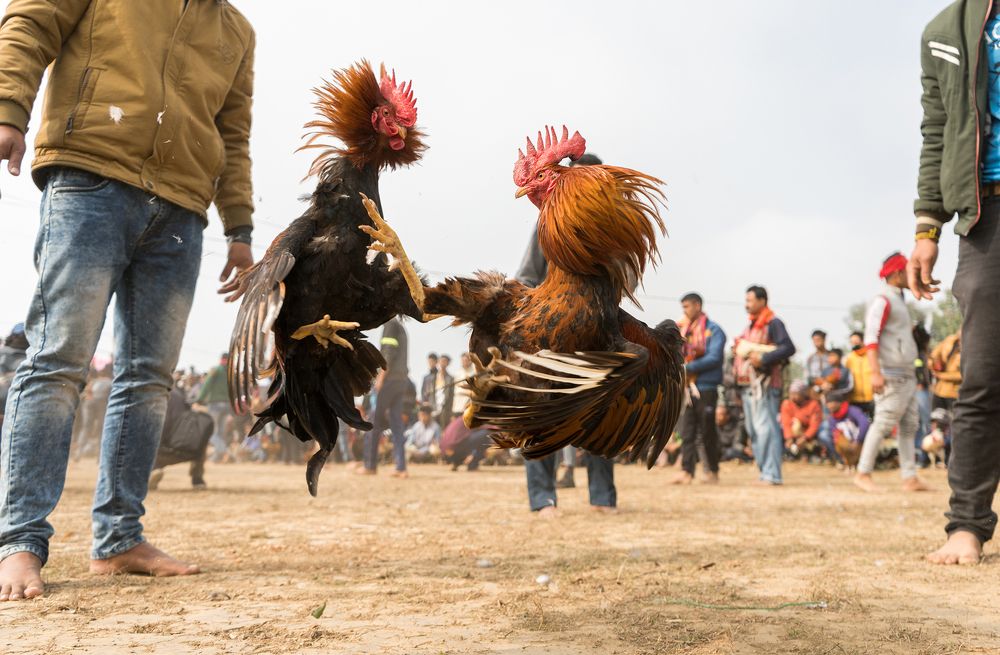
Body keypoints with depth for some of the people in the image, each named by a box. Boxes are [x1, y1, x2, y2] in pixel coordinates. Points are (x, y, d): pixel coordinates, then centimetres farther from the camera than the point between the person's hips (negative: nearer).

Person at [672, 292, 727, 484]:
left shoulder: (713, 330, -4)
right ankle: (686, 472, 0)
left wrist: (688, 367, -18)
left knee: (707, 432, 3)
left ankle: (713, 471, 14)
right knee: (687, 432, 0)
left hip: (706, 388, -5)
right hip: (686, 387, 5)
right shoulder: (682, 330, 14)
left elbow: (714, 358, -15)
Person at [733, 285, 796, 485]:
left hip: (764, 384, -9)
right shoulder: (750, 326, 22)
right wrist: (738, 350, 14)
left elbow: (789, 348, -18)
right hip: (748, 385, 9)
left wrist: (764, 358, -23)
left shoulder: (773, 323, -6)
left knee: (765, 428, -12)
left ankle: (771, 474, -11)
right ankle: (764, 471, 14)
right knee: (753, 431, 9)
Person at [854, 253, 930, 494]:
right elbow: (871, 338, -20)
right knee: (883, 423, -9)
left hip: (907, 375, 10)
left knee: (909, 425, 8)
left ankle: (909, 478, 9)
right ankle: (863, 473, -1)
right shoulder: (882, 301, -10)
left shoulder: (899, 301, 19)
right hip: (891, 375, -10)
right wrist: (875, 372, -28)